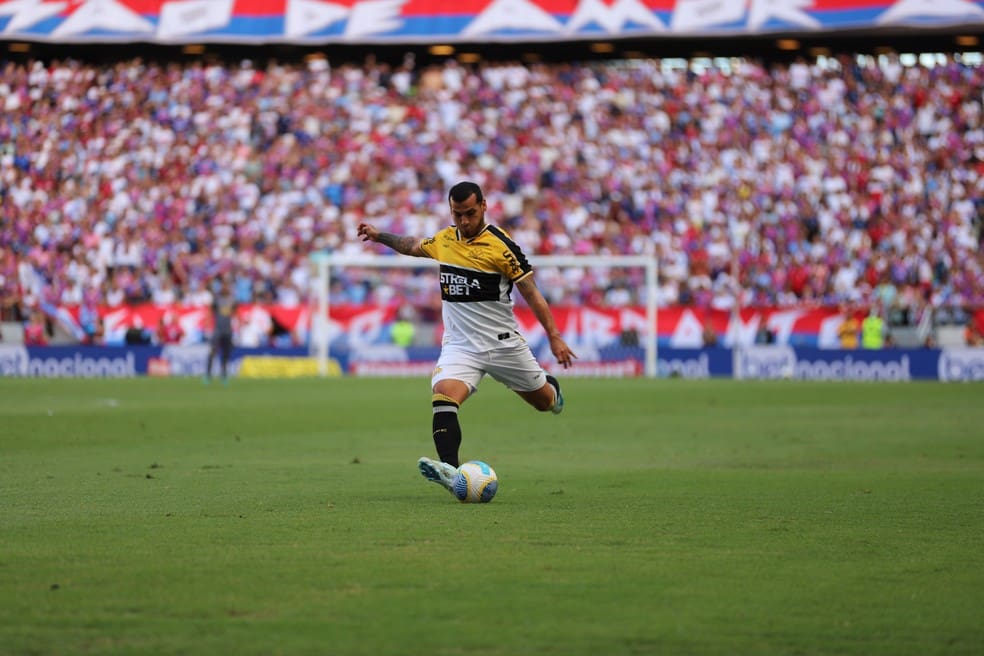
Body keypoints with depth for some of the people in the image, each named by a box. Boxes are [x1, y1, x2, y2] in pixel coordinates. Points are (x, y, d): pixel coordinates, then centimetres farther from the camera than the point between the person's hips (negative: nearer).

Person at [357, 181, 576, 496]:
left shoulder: (500, 245, -13)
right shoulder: (443, 239, 3)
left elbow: (531, 293, -10)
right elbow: (413, 246, 28)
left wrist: (555, 337, -13)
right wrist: (379, 236, 17)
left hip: (503, 342, -3)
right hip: (459, 345, 3)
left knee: (544, 402, 15)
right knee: (443, 396, -26)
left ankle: (550, 385, 54)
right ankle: (450, 470, -39)